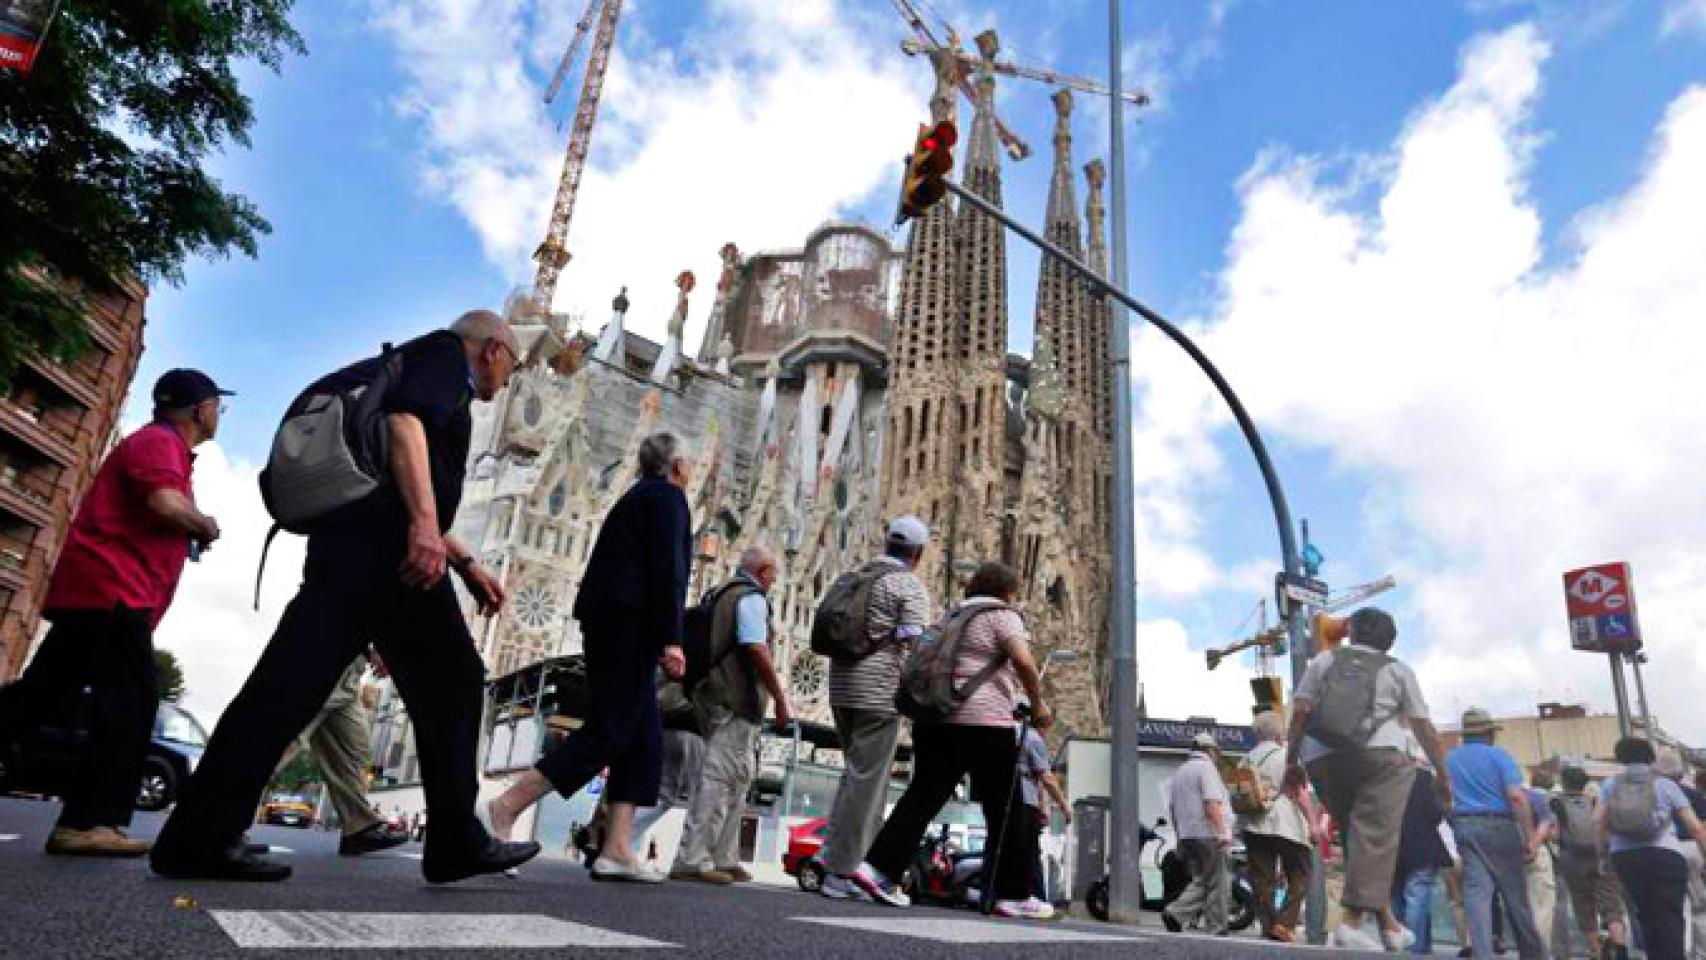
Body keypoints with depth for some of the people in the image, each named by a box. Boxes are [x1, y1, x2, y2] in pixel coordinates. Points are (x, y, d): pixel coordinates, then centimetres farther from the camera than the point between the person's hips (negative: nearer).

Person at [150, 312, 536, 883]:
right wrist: (424, 525, -26)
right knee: (450, 681, -3)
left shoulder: (425, 364, 35)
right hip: (382, 543, -9)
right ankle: (457, 843, -1)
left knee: (293, 684, 3)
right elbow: (406, 417, -17)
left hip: (351, 541, 9)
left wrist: (467, 564, 33)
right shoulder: (445, 354, 6)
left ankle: (200, 836, 0)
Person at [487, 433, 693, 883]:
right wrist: (671, 639, -18)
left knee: (644, 738, 5)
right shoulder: (667, 496, -3)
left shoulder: (635, 498, 25)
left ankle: (617, 850, 0)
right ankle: (507, 807, -11)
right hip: (630, 626, -10)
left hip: (609, 624, 10)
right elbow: (667, 568, -15)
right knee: (608, 733, -9)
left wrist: (656, 642, 22)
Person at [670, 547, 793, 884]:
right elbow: (757, 649, -19)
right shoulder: (752, 598, -9)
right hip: (736, 701, -10)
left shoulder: (723, 595, 20)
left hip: (714, 697, 10)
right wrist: (781, 699, -16)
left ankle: (724, 860, 19)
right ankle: (692, 860, -11)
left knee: (735, 780, 15)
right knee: (722, 777, -10)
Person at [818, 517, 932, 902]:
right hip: (881, 692, -7)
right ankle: (841, 872, 0)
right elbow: (916, 641, -16)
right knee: (866, 780, -2)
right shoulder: (909, 585, -7)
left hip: (842, 688, 7)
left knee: (857, 774, 18)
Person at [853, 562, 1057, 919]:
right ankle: (1013, 895, 10)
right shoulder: (1002, 616, 0)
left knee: (922, 797, 6)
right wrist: (1038, 705, -5)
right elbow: (1023, 661, -16)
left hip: (934, 716, 7)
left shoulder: (953, 617, 22)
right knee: (1007, 810, 4)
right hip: (984, 722, -7)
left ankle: (878, 867, -5)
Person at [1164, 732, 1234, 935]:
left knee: (1200, 882, 11)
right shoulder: (1206, 768, -5)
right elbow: (1212, 804, -17)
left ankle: (1175, 913, -5)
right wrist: (1223, 833, -19)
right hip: (1207, 835, -8)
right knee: (1215, 885, -1)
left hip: (1186, 836, 8)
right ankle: (1216, 931, 1)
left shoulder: (1180, 772, 21)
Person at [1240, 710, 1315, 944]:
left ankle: (1267, 926, 4)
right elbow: (1299, 792, -10)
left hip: (1253, 825, 5)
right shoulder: (1285, 756, -3)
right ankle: (1285, 922, -5)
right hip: (1286, 825, -4)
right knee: (1299, 877, 7)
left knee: (1262, 879, 6)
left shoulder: (1247, 760, 12)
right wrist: (1312, 822, -7)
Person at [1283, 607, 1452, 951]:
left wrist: (1291, 761, 11)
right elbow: (1423, 727, 15)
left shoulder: (1325, 659, 19)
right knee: (1375, 837, -6)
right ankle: (1352, 920, -17)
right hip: (1377, 756, -2)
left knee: (1356, 834, 14)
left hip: (1322, 759, 3)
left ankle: (1387, 920, 13)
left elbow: (1300, 712, 8)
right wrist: (1442, 774, 24)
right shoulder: (1398, 669, 18)